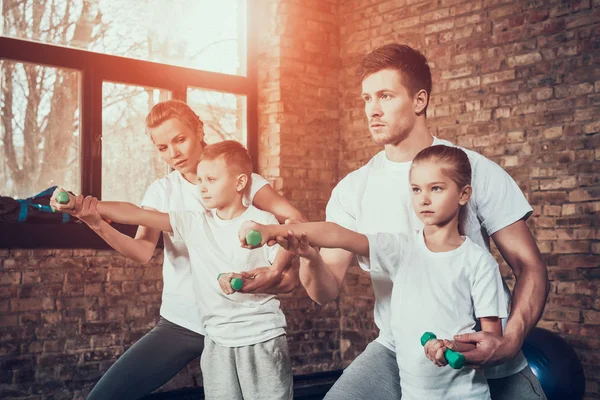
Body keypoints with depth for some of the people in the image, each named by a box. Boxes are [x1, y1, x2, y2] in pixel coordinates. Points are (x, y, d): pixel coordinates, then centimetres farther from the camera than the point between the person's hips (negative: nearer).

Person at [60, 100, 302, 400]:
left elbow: (295, 221, -16)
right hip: (180, 323, 2)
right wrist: (98, 224, -30)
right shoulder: (161, 191, 3)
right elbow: (142, 251, -12)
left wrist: (278, 269, -34)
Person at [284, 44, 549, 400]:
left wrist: (510, 340, -22)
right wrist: (309, 256, -25)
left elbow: (529, 266, -6)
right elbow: (327, 291, -3)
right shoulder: (353, 189, -1)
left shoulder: (477, 171, -7)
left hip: (483, 357, -1)